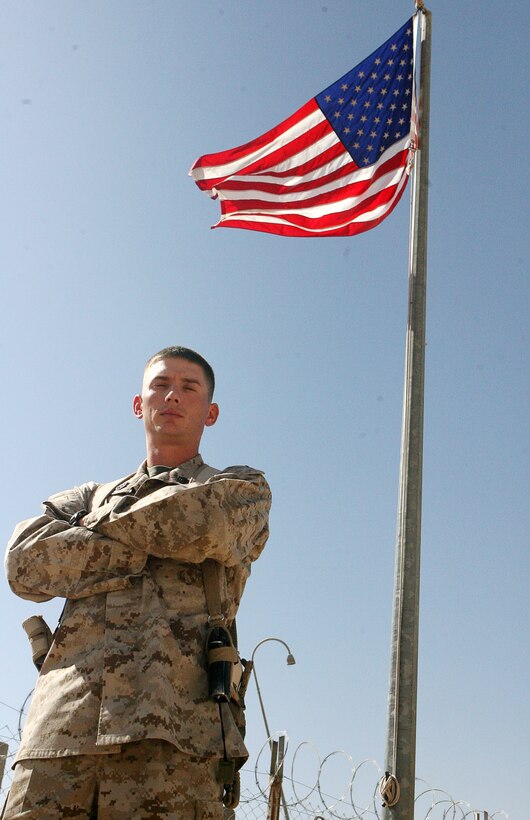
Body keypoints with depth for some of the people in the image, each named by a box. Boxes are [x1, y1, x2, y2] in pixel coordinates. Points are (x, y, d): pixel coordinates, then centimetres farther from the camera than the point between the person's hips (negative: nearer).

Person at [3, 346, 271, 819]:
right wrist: (151, 541, 2)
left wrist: (102, 525, 9)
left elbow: (203, 523, -6)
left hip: (170, 728, -2)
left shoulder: (243, 488, 19)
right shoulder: (94, 495, 27)